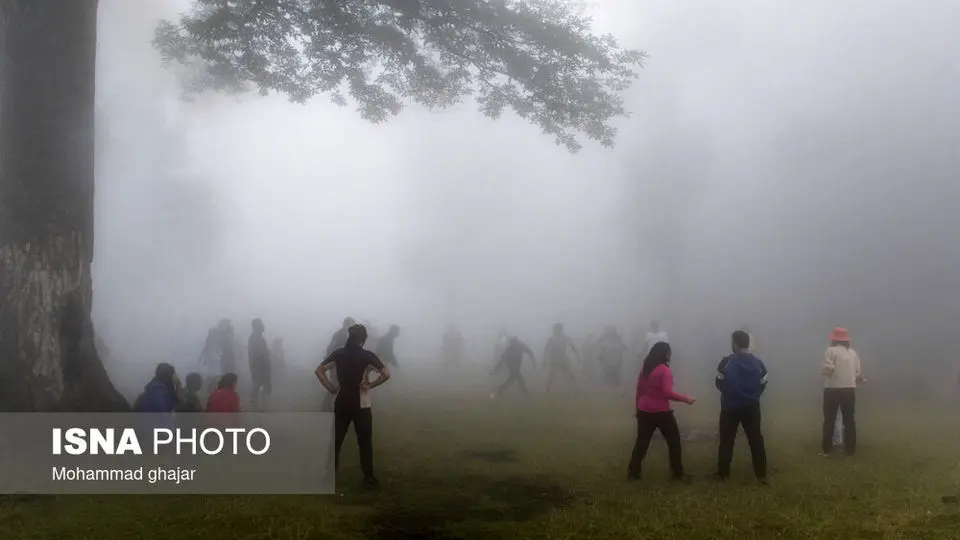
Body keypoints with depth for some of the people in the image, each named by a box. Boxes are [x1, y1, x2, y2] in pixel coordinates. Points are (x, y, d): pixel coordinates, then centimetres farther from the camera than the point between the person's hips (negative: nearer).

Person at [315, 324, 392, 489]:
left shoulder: (338, 353, 1)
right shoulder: (367, 356, -10)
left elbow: (319, 370, 2)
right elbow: (386, 374, -17)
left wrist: (330, 387, 1)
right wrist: (370, 385, -7)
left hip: (341, 403, 3)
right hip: (361, 405, -3)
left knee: (335, 440, 11)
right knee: (365, 442, 7)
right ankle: (368, 478, 10)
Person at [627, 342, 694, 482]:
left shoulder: (644, 369, 6)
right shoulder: (665, 370, -14)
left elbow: (639, 391, 12)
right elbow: (667, 393, -20)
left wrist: (638, 407, 22)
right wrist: (685, 398, -11)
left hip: (644, 411, 6)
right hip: (661, 412, -6)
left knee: (642, 441, 12)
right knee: (674, 440, 9)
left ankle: (633, 472, 10)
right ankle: (678, 473, 13)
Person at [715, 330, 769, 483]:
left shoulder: (727, 362, -13)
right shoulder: (758, 363, -4)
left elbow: (719, 384, -5)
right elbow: (763, 385, 2)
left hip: (730, 407, -2)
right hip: (751, 407, 2)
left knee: (726, 440, 9)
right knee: (756, 440, 9)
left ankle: (723, 473, 14)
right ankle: (761, 475, 10)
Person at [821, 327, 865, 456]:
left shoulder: (831, 350, -6)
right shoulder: (853, 353, 9)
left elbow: (827, 369, -17)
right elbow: (857, 373, 7)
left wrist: (825, 373, 5)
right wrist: (861, 379, 28)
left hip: (832, 389, -4)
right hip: (849, 390, 4)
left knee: (829, 420, 5)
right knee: (849, 420, 10)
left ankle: (827, 449, 7)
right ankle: (850, 449, 12)